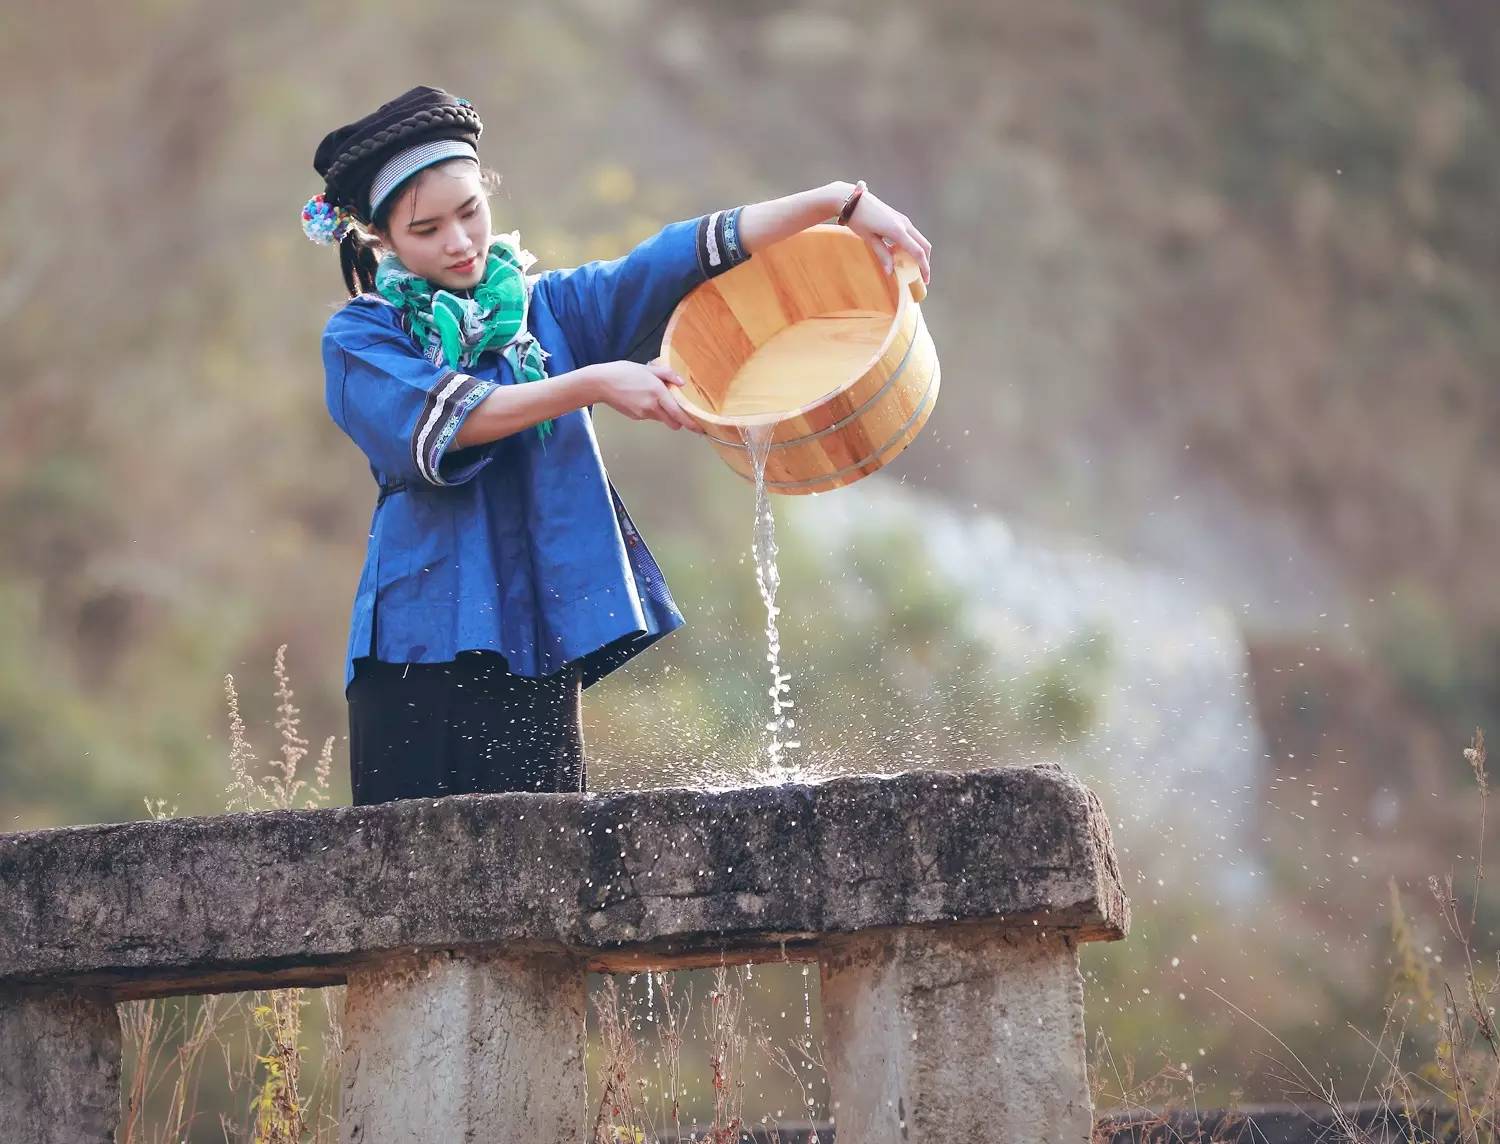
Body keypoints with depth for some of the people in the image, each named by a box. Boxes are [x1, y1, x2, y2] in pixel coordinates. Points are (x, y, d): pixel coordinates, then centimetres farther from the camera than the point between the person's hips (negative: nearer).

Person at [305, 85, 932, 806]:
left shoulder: (547, 307, 15)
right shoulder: (359, 337, 6)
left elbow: (688, 255, 7)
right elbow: (445, 416, -13)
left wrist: (841, 202, -3)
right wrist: (595, 384, -21)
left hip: (537, 643, 3)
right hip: (419, 640, -3)